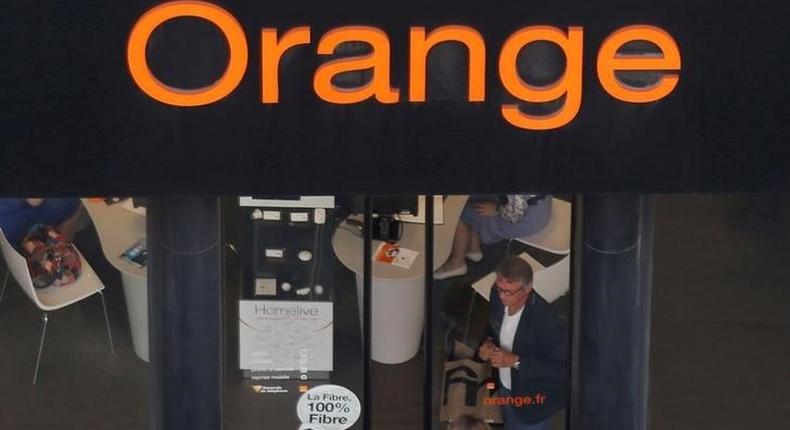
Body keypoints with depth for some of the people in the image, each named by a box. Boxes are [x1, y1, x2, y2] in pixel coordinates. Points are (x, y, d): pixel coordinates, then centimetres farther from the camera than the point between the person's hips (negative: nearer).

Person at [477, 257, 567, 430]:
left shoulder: (547, 321, -37)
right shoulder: (498, 295, -18)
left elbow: (562, 367, -27)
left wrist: (516, 361, -33)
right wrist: (487, 343, -18)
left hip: (533, 398, -6)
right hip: (505, 388, 6)